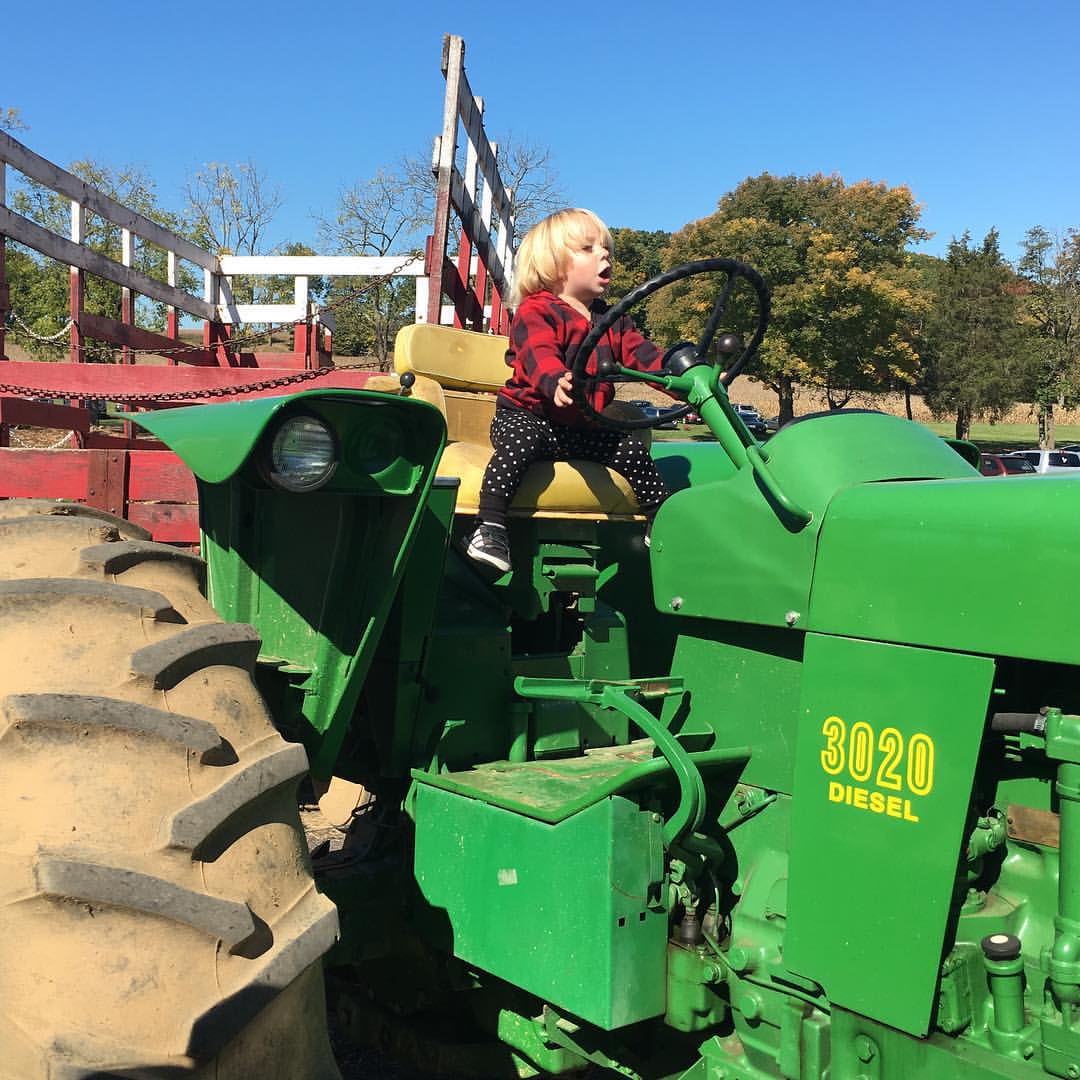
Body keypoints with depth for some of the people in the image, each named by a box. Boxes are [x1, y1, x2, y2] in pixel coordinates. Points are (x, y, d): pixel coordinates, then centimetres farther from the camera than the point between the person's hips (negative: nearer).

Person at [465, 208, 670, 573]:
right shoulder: (535, 312, -11)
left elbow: (643, 356, 6)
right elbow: (539, 355, -30)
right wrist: (557, 382, -54)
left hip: (583, 429, 6)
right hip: (526, 415, -6)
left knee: (632, 450, -4)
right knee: (520, 443, -36)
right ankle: (489, 529, -38)